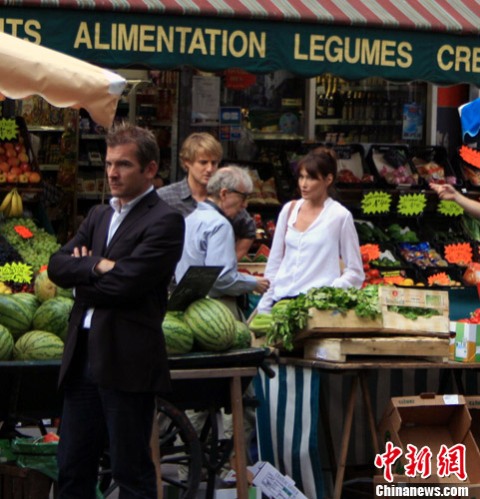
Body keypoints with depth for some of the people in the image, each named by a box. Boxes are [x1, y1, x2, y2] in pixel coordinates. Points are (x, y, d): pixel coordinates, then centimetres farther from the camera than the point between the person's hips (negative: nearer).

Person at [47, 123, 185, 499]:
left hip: (127, 363, -7)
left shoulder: (165, 221, -8)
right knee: (72, 469, 11)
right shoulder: (100, 215, 17)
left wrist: (81, 275, -2)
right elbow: (57, 266, 5)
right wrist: (96, 267, -12)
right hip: (83, 357, 8)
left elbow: (125, 283, -18)